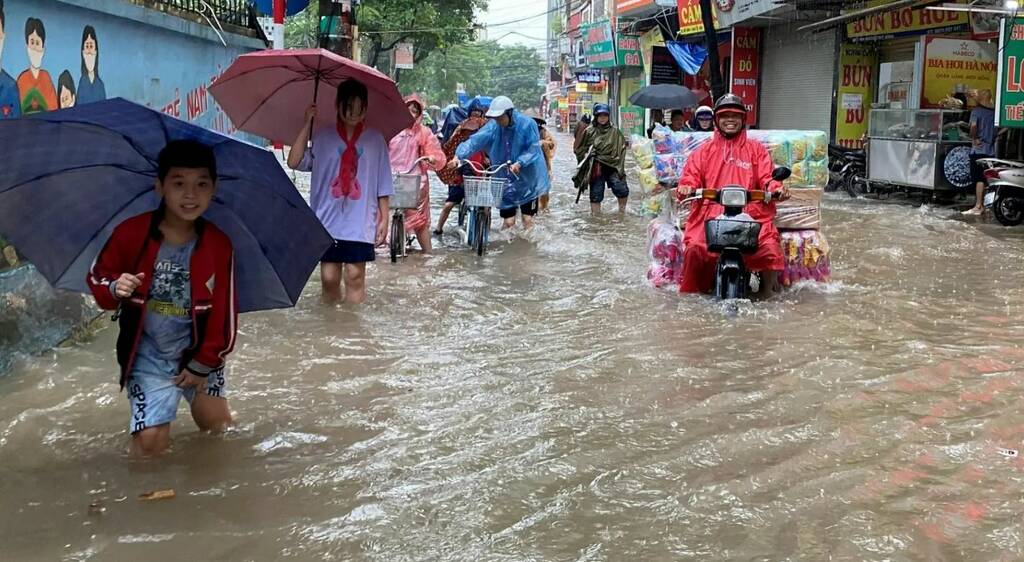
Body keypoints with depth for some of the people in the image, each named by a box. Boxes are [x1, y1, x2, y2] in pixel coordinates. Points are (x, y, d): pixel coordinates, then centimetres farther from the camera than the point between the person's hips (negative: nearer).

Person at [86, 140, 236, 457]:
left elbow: (222, 311, -5)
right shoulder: (130, 233, -14)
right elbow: (97, 277, 0)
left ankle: (198, 394, 38)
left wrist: (203, 364, -5)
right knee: (150, 445, -7)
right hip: (149, 355, -1)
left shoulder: (220, 245, -11)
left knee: (215, 425, 8)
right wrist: (114, 289, -23)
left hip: (198, 350, 2)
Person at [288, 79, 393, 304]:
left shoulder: (375, 139, 5)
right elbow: (294, 162, -7)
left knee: (355, 275, -4)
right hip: (327, 221, 1)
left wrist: (384, 219, 1)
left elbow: (383, 186, 6)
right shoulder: (322, 137, 6)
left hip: (360, 224, -1)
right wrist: (307, 124, -7)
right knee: (329, 277, 3)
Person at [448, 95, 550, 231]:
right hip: (506, 180, 3)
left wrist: (520, 163, -33)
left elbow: (533, 149, -17)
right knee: (508, 222, 3)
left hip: (527, 180, -2)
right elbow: (476, 140, -17)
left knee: (527, 220, 2)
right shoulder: (494, 126, -7)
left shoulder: (527, 124, -15)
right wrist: (459, 156, -32)